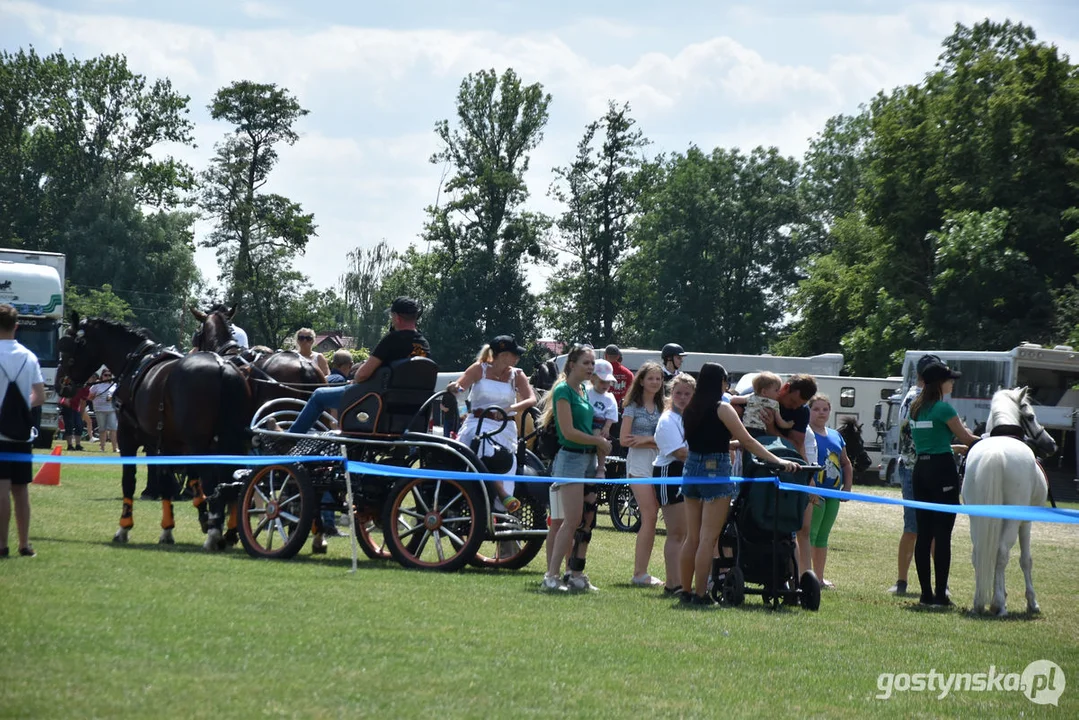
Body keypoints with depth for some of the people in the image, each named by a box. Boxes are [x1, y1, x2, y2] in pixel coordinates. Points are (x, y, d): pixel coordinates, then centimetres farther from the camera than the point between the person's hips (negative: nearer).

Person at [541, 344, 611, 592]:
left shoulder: (583, 391, 15)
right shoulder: (563, 390, -11)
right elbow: (568, 432, -17)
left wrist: (600, 443, 8)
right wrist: (598, 441, -8)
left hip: (588, 459, 9)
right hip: (570, 458, -8)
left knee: (587, 519, 6)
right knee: (572, 520, -14)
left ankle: (577, 575, 10)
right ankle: (552, 576, -12)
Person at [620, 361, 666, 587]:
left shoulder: (662, 407, 14)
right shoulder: (633, 407, 1)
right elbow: (624, 439, -6)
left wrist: (645, 439, -9)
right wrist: (655, 441, -6)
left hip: (659, 464, 5)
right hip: (639, 464, -5)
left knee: (651, 519, 0)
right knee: (650, 517, -13)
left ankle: (641, 572, 4)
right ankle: (640, 574, -11)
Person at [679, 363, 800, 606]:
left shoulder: (690, 410, 11)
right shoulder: (722, 409, -9)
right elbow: (747, 441, -11)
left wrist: (729, 443, 33)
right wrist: (778, 461, -11)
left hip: (691, 469, 7)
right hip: (715, 471, -7)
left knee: (692, 537, 12)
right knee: (708, 538, -4)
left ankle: (686, 590, 14)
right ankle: (700, 593, -5)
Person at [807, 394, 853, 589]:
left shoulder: (835, 436, 16)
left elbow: (846, 464, 25)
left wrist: (847, 487, 12)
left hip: (833, 493, 8)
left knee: (823, 536, 14)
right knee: (809, 534, -9)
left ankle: (820, 577, 20)